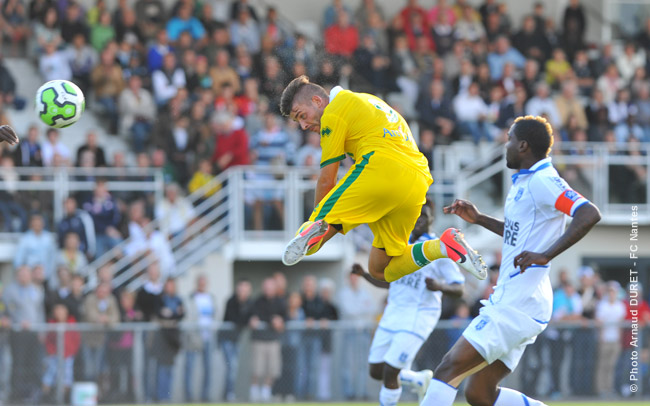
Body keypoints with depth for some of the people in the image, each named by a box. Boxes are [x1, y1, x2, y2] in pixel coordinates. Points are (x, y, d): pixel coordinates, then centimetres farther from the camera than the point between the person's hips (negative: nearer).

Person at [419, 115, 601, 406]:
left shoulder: (543, 182, -14)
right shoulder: (524, 181, 17)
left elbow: (589, 215, -29)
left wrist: (546, 255, -32)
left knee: (448, 368, -15)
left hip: (518, 305, -11)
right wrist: (479, 219, 25)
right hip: (508, 299, 11)